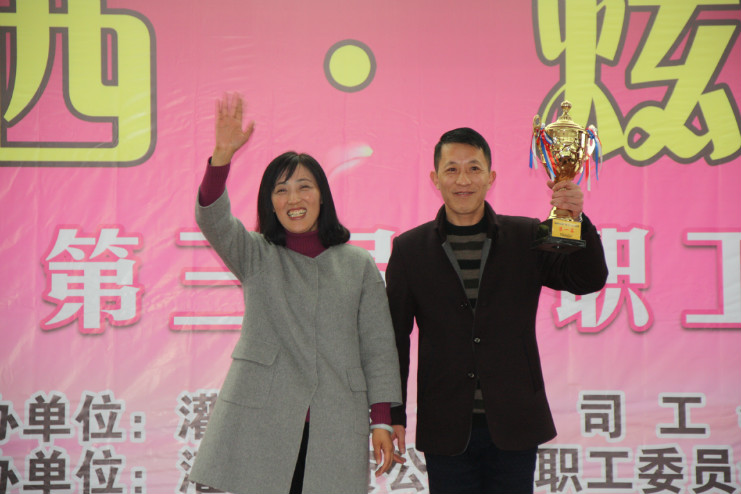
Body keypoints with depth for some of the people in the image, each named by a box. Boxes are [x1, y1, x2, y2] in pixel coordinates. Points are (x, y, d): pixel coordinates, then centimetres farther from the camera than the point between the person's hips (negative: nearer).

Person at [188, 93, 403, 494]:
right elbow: (212, 219, -9)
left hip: (334, 427, 1)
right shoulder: (255, 255, 10)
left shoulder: (359, 265, 11)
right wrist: (223, 154, -25)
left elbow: (377, 346, 9)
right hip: (261, 422, 0)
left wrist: (382, 420, 2)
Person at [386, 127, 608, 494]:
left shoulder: (526, 238, 5)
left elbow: (589, 280, -3)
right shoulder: (410, 249, 4)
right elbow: (393, 337, 5)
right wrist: (392, 416, 1)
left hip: (513, 429, 1)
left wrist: (576, 220, -20)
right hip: (447, 431, 0)